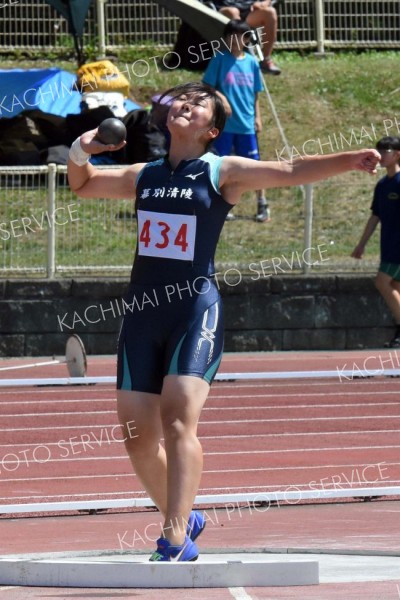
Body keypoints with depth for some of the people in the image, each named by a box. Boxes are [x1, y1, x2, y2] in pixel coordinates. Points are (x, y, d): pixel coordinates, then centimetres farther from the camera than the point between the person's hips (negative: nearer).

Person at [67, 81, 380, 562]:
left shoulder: (222, 173, 3)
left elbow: (290, 172, -4)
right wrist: (80, 151, 8)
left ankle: (177, 541, -23)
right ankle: (182, 519, 27)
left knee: (178, 418, -20)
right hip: (142, 310, 5)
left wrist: (350, 160, -16)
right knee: (136, 432, 6)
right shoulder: (144, 177, 16)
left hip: (195, 310, -5)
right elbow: (81, 184, 28)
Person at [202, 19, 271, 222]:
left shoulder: (251, 62, 6)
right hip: (224, 123, -2)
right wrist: (220, 97, -17)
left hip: (246, 124, 2)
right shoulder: (220, 60, -3)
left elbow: (255, 93, 13)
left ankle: (262, 206, 14)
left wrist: (257, 117, 8)